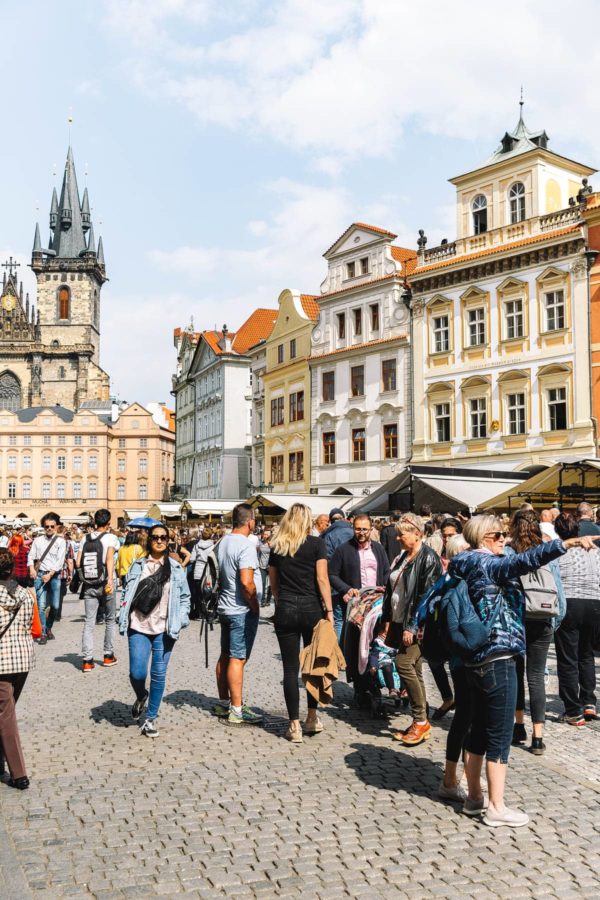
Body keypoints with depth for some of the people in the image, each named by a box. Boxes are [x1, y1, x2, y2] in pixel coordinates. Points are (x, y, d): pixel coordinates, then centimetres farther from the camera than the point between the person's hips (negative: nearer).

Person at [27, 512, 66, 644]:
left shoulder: (61, 541, 1)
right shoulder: (38, 540, 8)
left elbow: (60, 561, -6)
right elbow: (31, 555, 10)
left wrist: (50, 574, -15)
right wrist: (31, 568, -8)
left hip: (54, 575, 0)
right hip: (39, 574, 1)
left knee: (55, 606, 3)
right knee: (41, 605, -7)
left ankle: (48, 627, 27)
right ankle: (42, 633, 0)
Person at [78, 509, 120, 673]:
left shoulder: (86, 538, 7)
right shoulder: (111, 538, -5)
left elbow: (78, 563, 3)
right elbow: (109, 558, -20)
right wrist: (110, 579, -27)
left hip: (89, 585, 3)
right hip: (105, 584, -3)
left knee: (89, 622, 2)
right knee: (110, 620, 14)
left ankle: (87, 661, -3)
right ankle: (108, 656, 20)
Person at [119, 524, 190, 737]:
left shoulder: (176, 568, 6)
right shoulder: (138, 565, 7)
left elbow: (185, 597, 10)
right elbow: (127, 593, 10)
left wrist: (180, 620, -3)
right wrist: (124, 619, 0)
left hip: (164, 629, 0)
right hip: (139, 627, 0)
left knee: (158, 675, 1)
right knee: (137, 673, -7)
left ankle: (150, 719, 15)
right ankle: (141, 697, 28)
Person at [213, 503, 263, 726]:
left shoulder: (222, 543, 8)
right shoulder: (246, 545, -19)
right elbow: (246, 582, -25)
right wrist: (255, 606, -14)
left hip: (225, 606, 9)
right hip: (242, 610, -9)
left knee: (225, 656, 15)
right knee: (238, 659, -5)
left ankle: (223, 703, 25)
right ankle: (236, 710, -2)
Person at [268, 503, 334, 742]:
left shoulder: (276, 547, 5)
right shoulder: (316, 544, -4)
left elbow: (273, 582, 11)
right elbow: (322, 579, -8)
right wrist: (329, 610, -5)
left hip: (285, 610, 2)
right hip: (311, 608, -1)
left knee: (290, 668, 3)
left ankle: (295, 726, 5)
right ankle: (312, 718, 21)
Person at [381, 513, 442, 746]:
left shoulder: (428, 558, -12)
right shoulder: (402, 557, 15)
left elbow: (426, 596, -18)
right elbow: (391, 590, 19)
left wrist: (413, 626, -20)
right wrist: (388, 620, 16)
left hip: (417, 625, -9)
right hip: (400, 622, 9)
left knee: (404, 663, -17)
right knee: (414, 670, 11)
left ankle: (421, 721, -5)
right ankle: (420, 723, 19)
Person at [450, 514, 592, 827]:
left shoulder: (466, 567, 12)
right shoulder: (485, 563, -16)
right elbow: (523, 560, -33)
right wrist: (567, 543, -40)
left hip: (478, 661, 9)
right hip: (498, 661, -9)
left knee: (479, 731, 16)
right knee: (499, 736, 0)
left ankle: (474, 798, 26)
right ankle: (496, 808, 8)